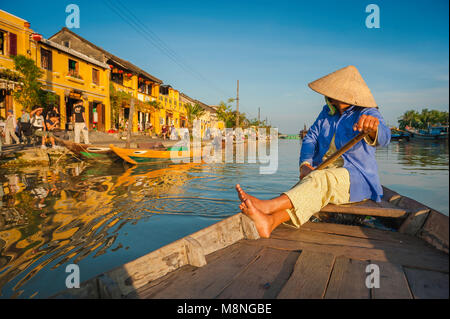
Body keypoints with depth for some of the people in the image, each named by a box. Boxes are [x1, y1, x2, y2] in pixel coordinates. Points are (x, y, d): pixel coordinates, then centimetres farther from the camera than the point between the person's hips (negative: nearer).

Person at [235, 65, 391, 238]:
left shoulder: (368, 113, -6)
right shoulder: (328, 112, 12)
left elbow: (383, 137, -27)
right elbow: (310, 138, 6)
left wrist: (373, 129, -54)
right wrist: (305, 164, -15)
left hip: (356, 179, -4)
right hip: (324, 173, 5)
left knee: (320, 180, -36)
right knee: (310, 191, -30)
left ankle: (267, 206, -52)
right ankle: (270, 221, -57)